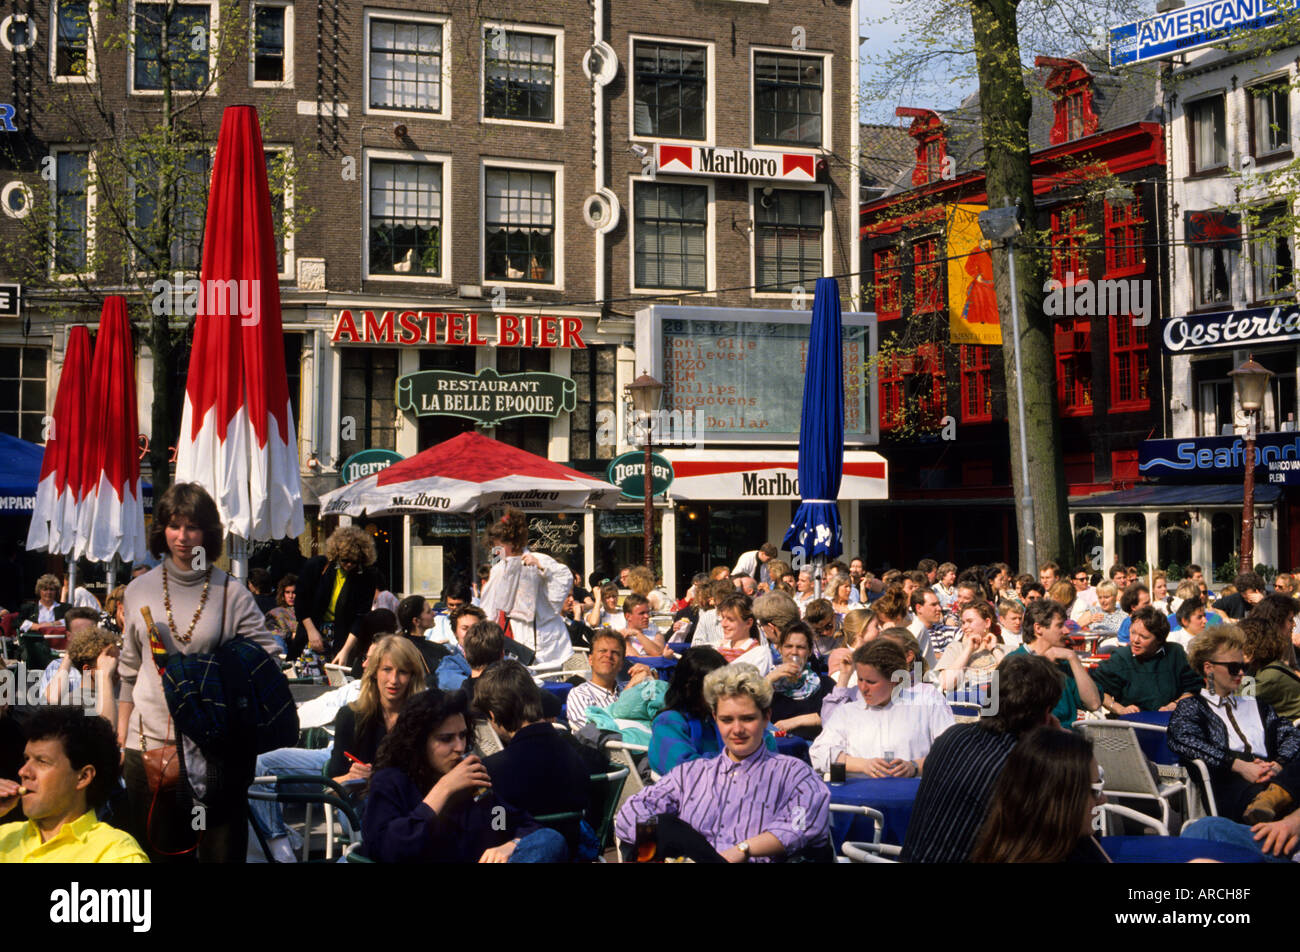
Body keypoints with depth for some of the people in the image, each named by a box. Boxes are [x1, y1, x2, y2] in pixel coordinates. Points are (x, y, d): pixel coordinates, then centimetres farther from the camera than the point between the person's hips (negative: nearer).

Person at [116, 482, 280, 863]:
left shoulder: (232, 594, 0)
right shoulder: (140, 591, 8)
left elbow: (267, 660, 1)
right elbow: (129, 672, 15)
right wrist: (121, 735, 14)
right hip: (151, 743, 2)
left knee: (221, 850, 1)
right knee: (158, 850, 5)